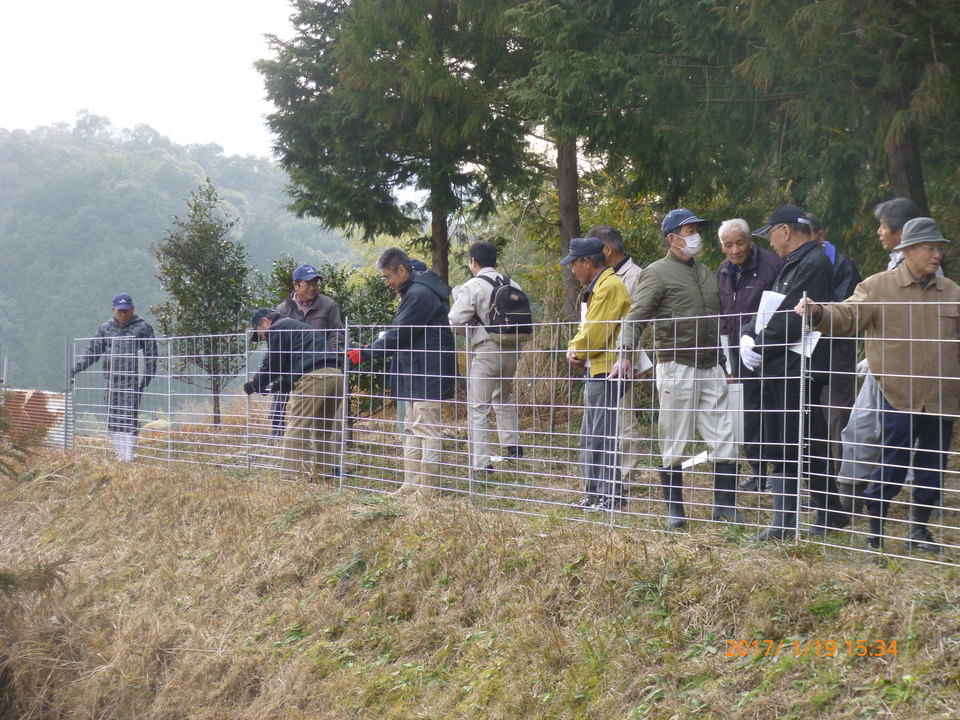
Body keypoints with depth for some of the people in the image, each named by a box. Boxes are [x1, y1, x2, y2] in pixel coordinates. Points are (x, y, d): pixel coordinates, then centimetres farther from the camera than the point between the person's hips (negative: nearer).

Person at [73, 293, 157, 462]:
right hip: (112, 381, 5)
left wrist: (147, 377, -8)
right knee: (113, 420, 4)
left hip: (132, 381, -5)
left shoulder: (143, 327, 3)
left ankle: (128, 456, -12)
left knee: (129, 418, -12)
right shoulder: (105, 328, 14)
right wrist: (77, 367, 6)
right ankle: (119, 456, 9)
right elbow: (93, 351, 18)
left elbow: (151, 355, 3)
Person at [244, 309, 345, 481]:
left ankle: (292, 475, -8)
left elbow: (271, 365, 1)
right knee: (324, 427, 20)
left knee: (296, 428, -6)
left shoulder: (277, 329, 5)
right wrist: (275, 385, 34)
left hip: (313, 378, -9)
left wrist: (255, 385, 15)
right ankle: (325, 472, 26)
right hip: (336, 375, 9)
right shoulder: (298, 326, 33)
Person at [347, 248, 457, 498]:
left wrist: (365, 353, -12)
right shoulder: (414, 291, 16)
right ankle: (412, 485, 18)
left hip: (429, 374, -11)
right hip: (419, 376, 11)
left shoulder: (419, 294, -18)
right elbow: (401, 335, 21)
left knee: (427, 430, -7)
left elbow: (399, 336, -19)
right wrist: (375, 348, 11)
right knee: (413, 430, 14)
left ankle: (428, 489, -5)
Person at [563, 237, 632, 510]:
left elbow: (595, 332, -19)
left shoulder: (609, 286, -15)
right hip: (594, 369, 11)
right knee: (590, 434, 14)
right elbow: (585, 327, 21)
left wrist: (578, 352, -4)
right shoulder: (596, 287, 19)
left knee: (602, 434, -8)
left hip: (606, 369, -11)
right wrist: (574, 348, 3)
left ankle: (611, 495, -5)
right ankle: (593, 493, 20)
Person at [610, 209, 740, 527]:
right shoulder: (658, 273, -3)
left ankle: (725, 507, 8)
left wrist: (723, 361, 21)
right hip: (677, 367, -6)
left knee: (724, 440, 2)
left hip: (711, 368, 6)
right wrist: (625, 355, -23)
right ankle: (674, 509, 10)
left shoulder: (706, 273, 17)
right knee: (674, 444, 1)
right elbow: (636, 317, -10)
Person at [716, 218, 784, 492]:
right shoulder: (723, 272, 13)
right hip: (741, 351, 7)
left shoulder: (772, 264, -11)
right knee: (750, 413, 11)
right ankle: (757, 471, 18)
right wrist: (728, 359, 18)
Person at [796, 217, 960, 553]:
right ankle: (875, 531, 9)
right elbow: (845, 317, -11)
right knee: (891, 467, -2)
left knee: (932, 469, 11)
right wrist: (818, 313, -29)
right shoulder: (878, 288, -1)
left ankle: (920, 530, 24)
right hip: (899, 399, -4)